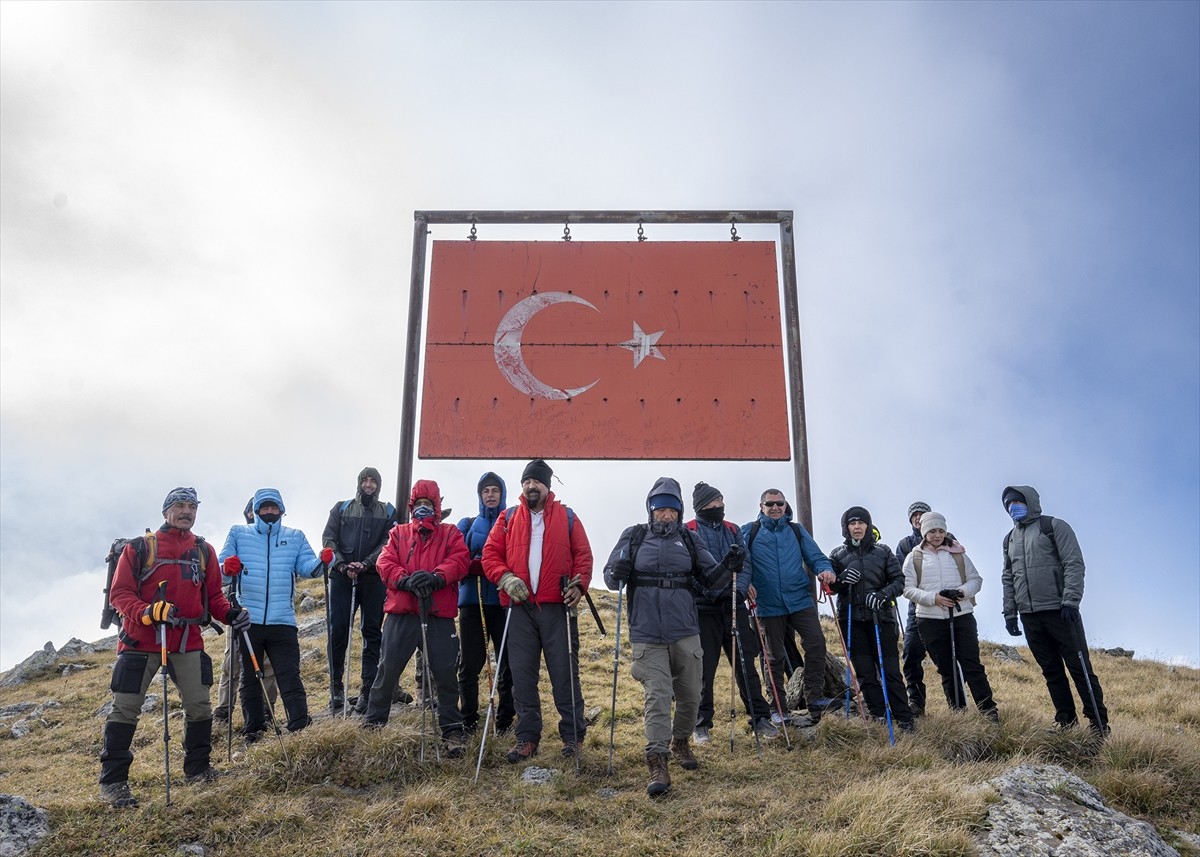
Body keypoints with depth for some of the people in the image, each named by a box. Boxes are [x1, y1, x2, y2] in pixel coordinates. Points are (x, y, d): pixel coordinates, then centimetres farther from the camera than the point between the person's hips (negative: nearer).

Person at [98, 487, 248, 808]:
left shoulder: (203, 551, 11)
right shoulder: (139, 548, 0)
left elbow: (214, 595, 12)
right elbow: (120, 593, -4)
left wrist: (229, 612, -8)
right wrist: (147, 612, -22)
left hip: (188, 641, 3)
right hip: (141, 639, -3)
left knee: (199, 705, 4)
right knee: (125, 708, -1)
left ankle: (197, 768, 23)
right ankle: (112, 781, 9)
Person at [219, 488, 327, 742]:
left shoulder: (295, 537, 11)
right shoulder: (238, 534, 9)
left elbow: (307, 567, -1)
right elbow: (221, 566, 3)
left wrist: (322, 561, -24)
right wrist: (227, 567, -22)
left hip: (282, 623, 0)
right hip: (247, 621, 1)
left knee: (290, 677, -4)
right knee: (250, 679, 11)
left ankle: (300, 727, -4)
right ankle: (253, 730, 22)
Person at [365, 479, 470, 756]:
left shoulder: (450, 533, 14)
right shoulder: (398, 533, 17)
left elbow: (459, 560, -4)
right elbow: (385, 563, 2)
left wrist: (436, 577, -23)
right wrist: (406, 580, -18)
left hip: (439, 617, -1)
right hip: (401, 615, 1)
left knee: (445, 675, 0)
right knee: (387, 671, 4)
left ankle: (452, 731, 12)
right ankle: (373, 724, 18)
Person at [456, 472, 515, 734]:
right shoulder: (467, 525, 15)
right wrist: (477, 565, -13)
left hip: (505, 601, -1)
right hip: (472, 601, 1)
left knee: (507, 663, -2)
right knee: (470, 663, 0)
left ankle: (505, 720, 8)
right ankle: (469, 720, 10)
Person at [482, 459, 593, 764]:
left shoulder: (567, 518, 7)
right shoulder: (508, 518, 11)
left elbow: (583, 555, 3)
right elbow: (490, 554, 6)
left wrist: (579, 585, -13)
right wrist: (505, 578, -11)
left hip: (558, 608, -2)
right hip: (521, 608, 2)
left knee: (565, 674, 1)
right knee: (522, 674, 5)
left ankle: (573, 736, 12)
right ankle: (527, 736, 15)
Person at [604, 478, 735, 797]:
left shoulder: (689, 540, 9)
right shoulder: (633, 537, 3)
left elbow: (711, 579, 7)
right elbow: (609, 575, 3)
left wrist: (727, 565, -13)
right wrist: (617, 573, -20)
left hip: (685, 631, 3)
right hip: (647, 634, -3)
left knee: (690, 694, 10)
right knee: (657, 695, -10)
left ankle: (681, 741, 36)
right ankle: (657, 763, -9)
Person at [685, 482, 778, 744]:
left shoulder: (733, 531, 15)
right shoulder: (689, 532, 0)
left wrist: (740, 589, -13)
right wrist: (712, 591, -21)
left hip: (734, 605, 4)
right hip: (703, 607, -4)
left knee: (746, 663, 3)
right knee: (704, 668, 1)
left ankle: (760, 718, 10)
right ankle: (701, 724, 11)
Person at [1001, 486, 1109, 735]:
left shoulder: (1054, 526, 0)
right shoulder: (1010, 539, 17)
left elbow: (1074, 563, -8)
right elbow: (1008, 578, 18)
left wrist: (1071, 600, -18)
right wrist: (1009, 613, 11)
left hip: (1059, 610, -5)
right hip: (1029, 616, 5)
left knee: (1079, 667, -3)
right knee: (1051, 671, 7)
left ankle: (1099, 723, 0)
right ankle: (1066, 721, 12)